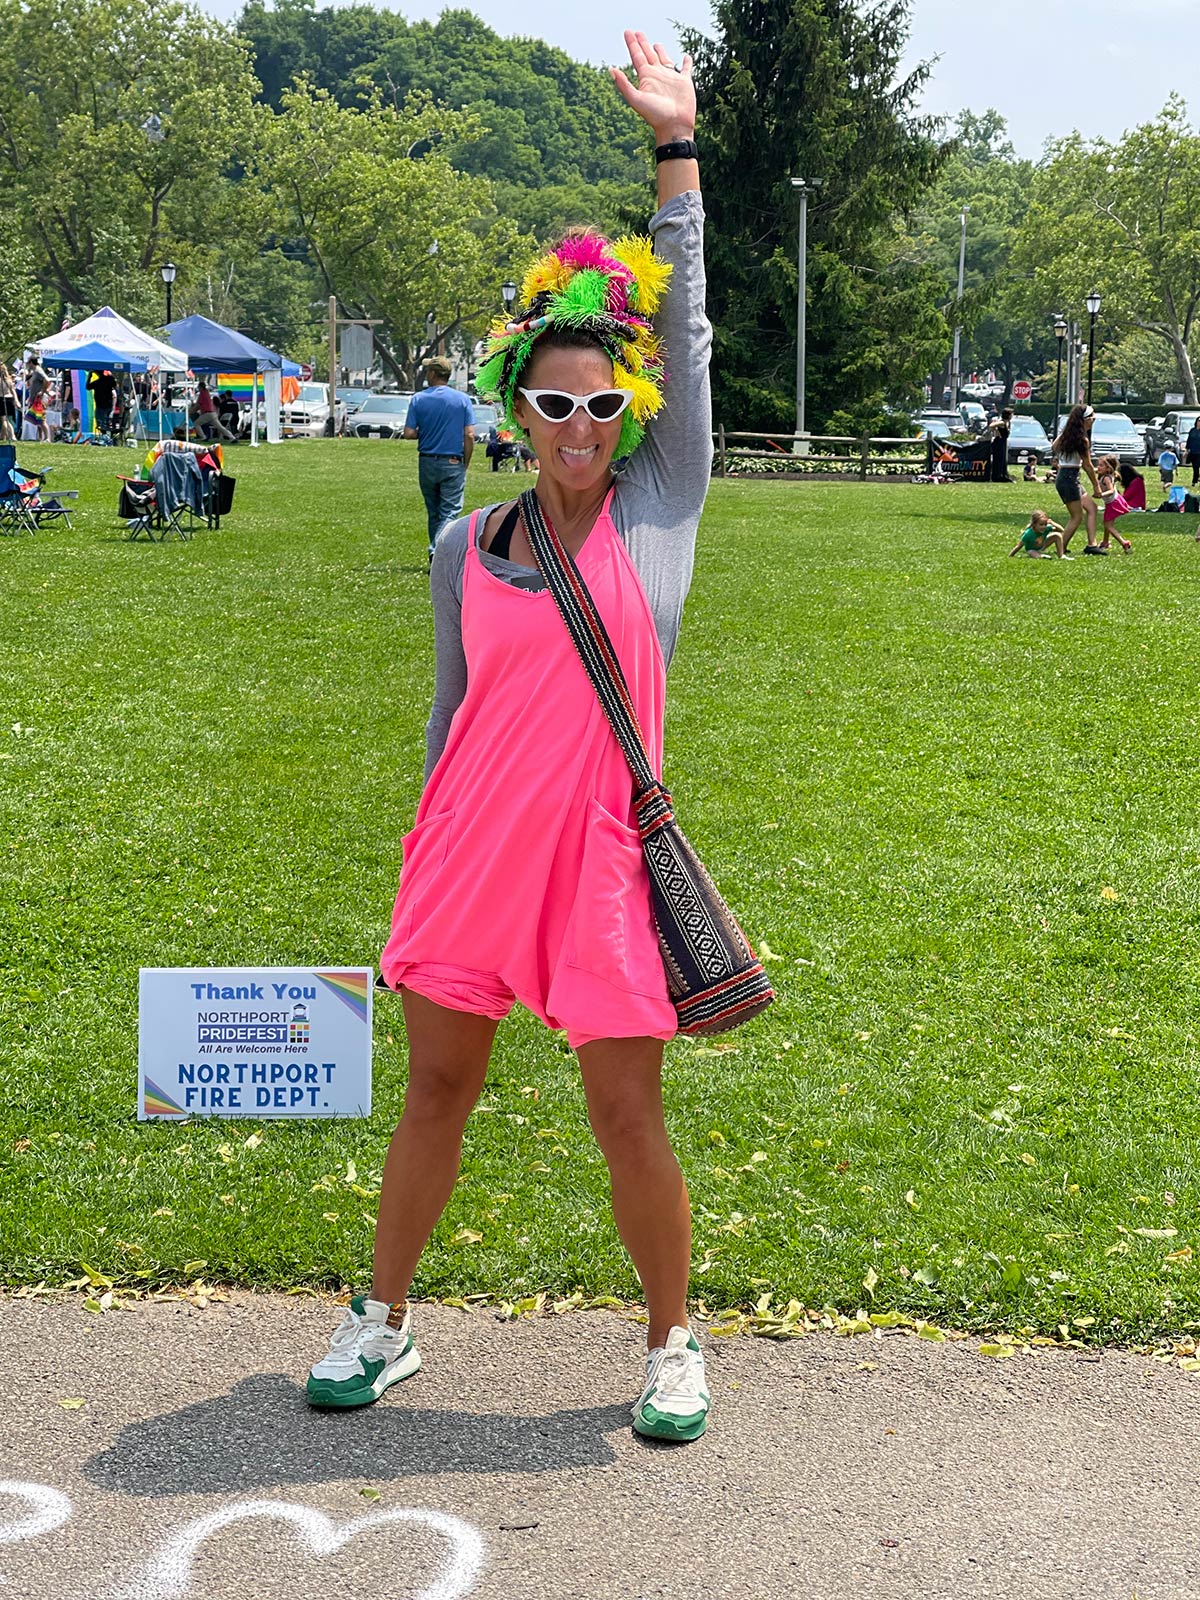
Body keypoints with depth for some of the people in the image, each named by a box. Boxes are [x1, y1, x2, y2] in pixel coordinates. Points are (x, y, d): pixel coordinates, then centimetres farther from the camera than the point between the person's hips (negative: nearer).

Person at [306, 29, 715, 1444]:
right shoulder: (465, 550, 5)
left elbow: (686, 330, -6)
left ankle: (671, 1345, 23)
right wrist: (427, 856, 13)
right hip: (470, 848, 2)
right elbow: (452, 714, 12)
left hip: (598, 849, -2)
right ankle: (382, 1320, 29)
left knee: (628, 1116, 3)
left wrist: (675, 148, -10)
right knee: (436, 1090, 13)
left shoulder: (660, 505, 0)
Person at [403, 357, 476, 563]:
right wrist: (465, 465, 3)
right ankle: (437, 551, -23)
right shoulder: (462, 399, -3)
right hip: (453, 463, -2)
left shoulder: (419, 399, -2)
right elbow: (469, 435, -7)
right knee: (449, 512, -2)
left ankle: (436, 556, 20)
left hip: (427, 462, 2)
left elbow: (408, 433, -6)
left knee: (433, 513, 15)